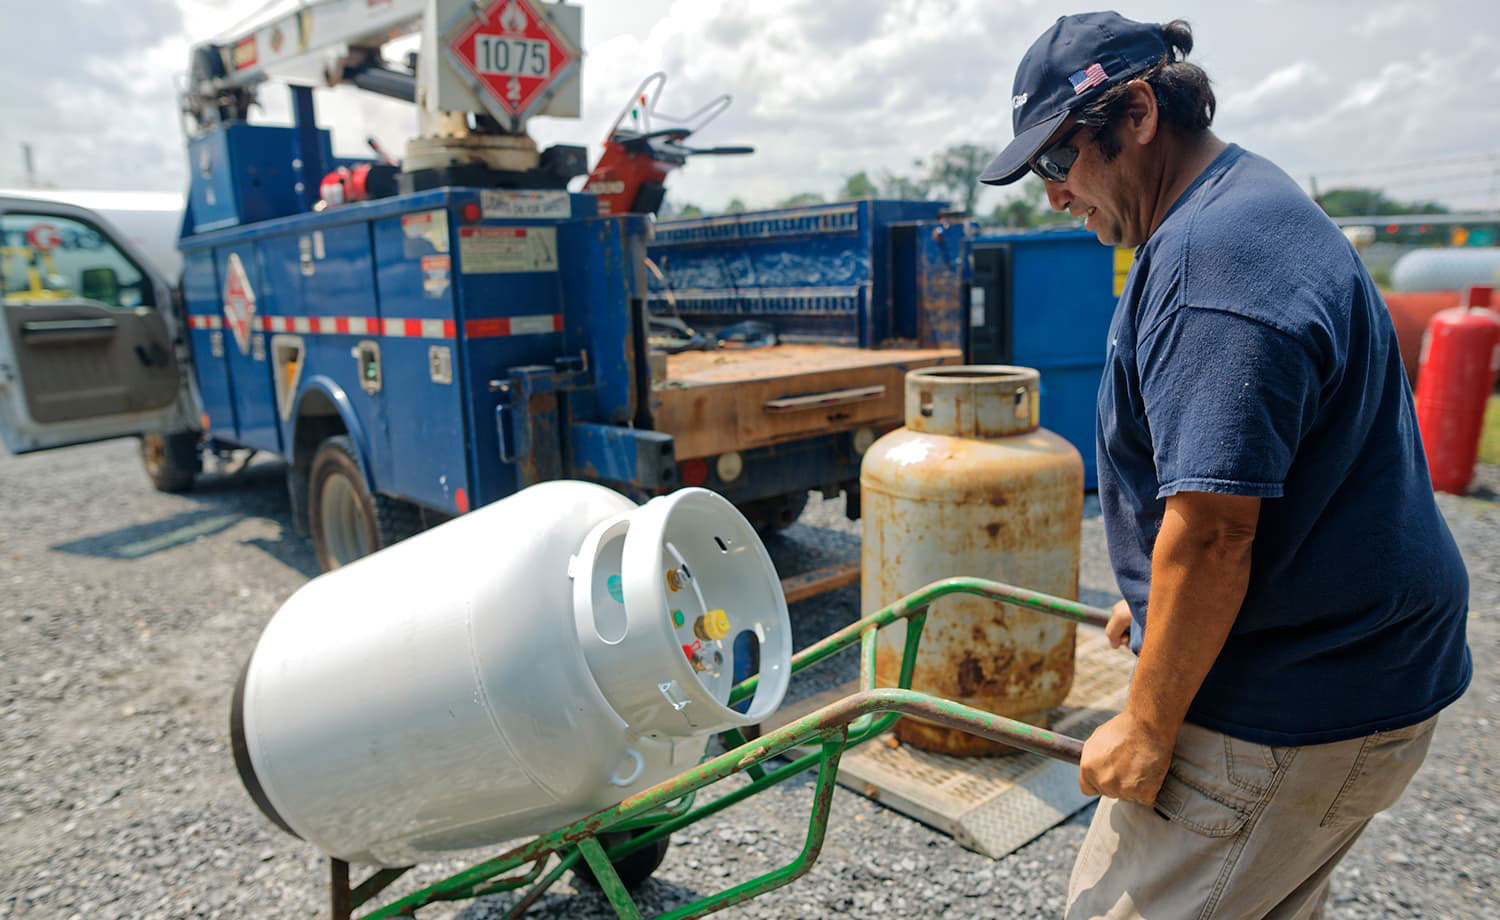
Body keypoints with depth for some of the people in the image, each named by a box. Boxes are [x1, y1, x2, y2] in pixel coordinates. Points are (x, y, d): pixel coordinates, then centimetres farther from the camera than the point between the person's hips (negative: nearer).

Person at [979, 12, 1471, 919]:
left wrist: (1148, 731, -18)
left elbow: (1212, 531, -29)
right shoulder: (1258, 207, 12)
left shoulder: (1211, 256, -24)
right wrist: (1157, 599, 25)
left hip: (1286, 722, -10)